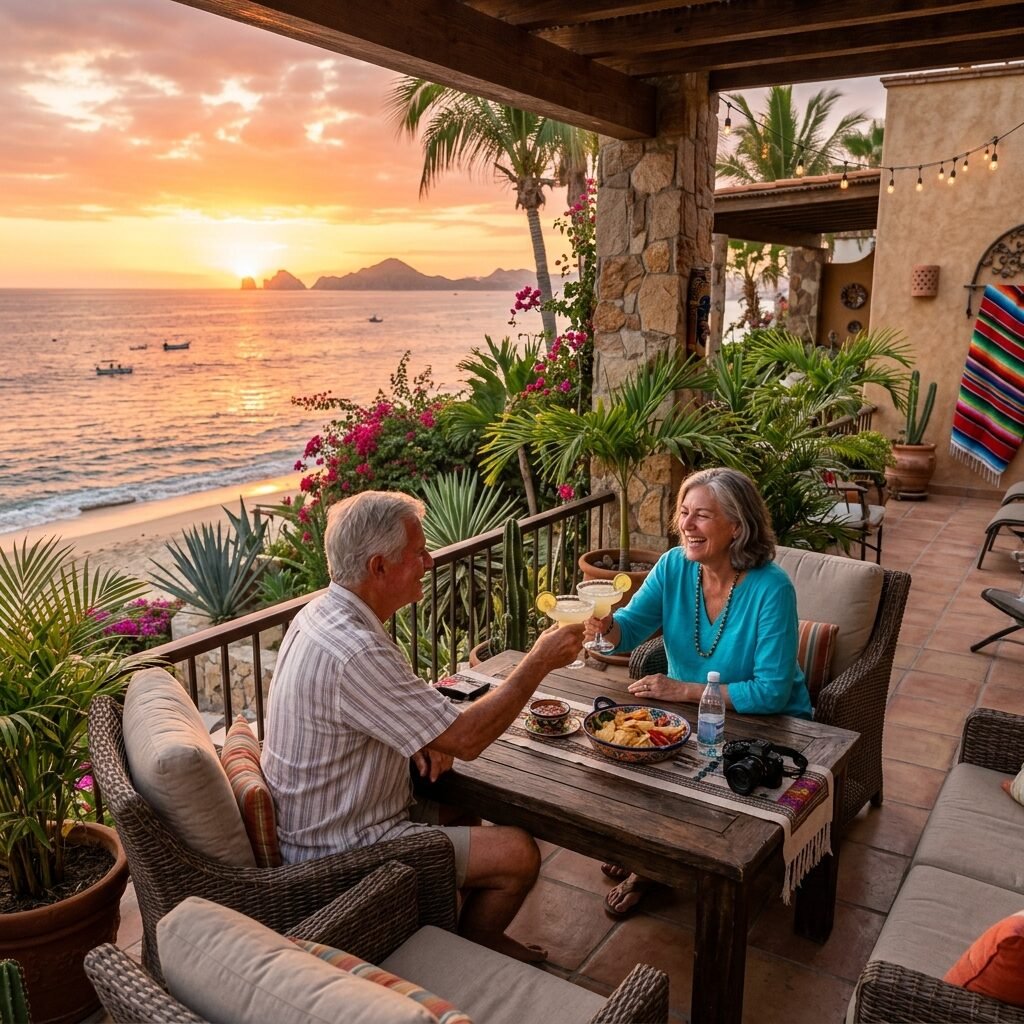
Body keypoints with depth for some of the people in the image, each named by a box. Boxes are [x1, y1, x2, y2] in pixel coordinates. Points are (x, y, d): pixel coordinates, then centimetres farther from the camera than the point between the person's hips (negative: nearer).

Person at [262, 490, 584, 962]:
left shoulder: (320, 614, 0)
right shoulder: (354, 653, -32)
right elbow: (466, 739, -26)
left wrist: (424, 739, -4)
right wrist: (540, 661, -16)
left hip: (318, 819, 10)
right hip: (339, 851, -10)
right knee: (518, 853, -7)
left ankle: (478, 934, 36)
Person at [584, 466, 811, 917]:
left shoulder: (771, 589, -26)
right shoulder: (674, 566, -10)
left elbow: (772, 692, -27)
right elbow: (630, 628, -11)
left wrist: (685, 690, -28)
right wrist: (606, 626, -36)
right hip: (690, 713, 5)